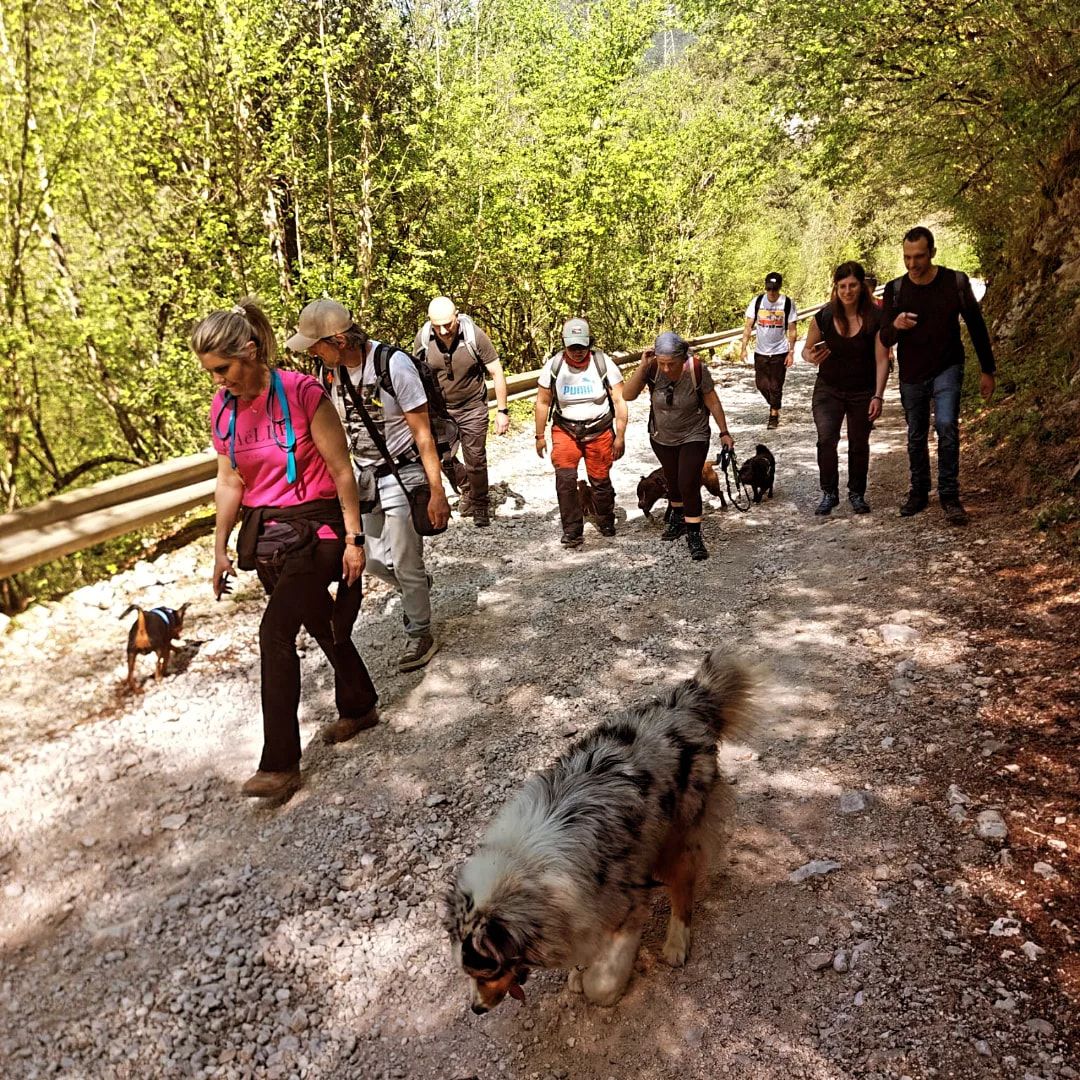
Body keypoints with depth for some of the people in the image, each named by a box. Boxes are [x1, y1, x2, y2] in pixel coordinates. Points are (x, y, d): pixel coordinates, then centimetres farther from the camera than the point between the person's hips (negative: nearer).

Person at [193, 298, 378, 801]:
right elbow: (230, 482, 9)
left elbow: (341, 470, -13)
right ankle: (359, 707, 40)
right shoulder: (223, 408, 1)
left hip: (314, 528, -6)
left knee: (275, 630, -15)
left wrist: (353, 538, -11)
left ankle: (280, 763, -5)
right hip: (263, 534, 6)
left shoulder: (303, 394, -17)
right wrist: (221, 548, 10)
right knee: (322, 626, 18)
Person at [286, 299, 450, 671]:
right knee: (370, 558, 11)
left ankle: (420, 636, 21)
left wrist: (437, 492, -19)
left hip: (402, 475, -6)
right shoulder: (327, 370, -5)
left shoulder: (394, 365, -22)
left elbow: (422, 434, -18)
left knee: (405, 562, 0)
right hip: (362, 475, 6)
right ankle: (418, 587, 41)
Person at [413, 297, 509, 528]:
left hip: (472, 408, -2)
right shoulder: (423, 338, -14)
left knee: (476, 461, 3)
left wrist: (502, 411, -13)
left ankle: (480, 506, 23)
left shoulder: (475, 336, -21)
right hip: (439, 409, 2)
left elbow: (496, 373, -12)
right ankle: (467, 488, 36)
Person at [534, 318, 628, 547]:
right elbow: (543, 402, 4)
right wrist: (540, 436, 6)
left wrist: (620, 436, -6)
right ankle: (572, 532, -4)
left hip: (599, 431, 0)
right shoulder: (553, 365, -6)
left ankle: (607, 524, 31)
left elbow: (619, 401, -5)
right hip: (565, 431, 1)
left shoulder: (604, 363, -10)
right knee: (565, 479, -15)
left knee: (600, 481, 5)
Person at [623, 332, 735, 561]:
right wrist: (642, 366, -37)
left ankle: (694, 536, 0)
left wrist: (724, 432, -6)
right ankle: (677, 520, 45)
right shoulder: (652, 369, -23)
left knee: (688, 484, -13)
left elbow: (712, 402, -14)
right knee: (672, 481, 21)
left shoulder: (697, 369, -26)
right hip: (662, 438, 3)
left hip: (693, 436, -3)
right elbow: (628, 395, -28)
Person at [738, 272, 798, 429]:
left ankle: (774, 415, 17)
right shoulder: (757, 301, -5)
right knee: (762, 384, 8)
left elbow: (792, 330, -5)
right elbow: (748, 326, -2)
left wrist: (791, 352, -9)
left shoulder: (788, 303, -9)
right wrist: (743, 348, -9)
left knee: (775, 386, 1)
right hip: (760, 351, 2)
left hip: (780, 352, -2)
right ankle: (774, 406, 35)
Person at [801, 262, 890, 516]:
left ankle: (857, 494, 30)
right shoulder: (823, 317, -10)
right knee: (826, 439, -17)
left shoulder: (876, 319, -11)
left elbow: (882, 359, -8)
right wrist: (811, 357, -20)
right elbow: (807, 348, 4)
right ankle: (829, 493, 0)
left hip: (863, 393, 0)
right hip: (828, 390, 0)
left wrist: (878, 396, -13)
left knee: (859, 445, 10)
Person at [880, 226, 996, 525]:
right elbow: (885, 339, -6)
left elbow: (976, 326, 0)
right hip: (911, 375, 2)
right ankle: (919, 493, 27)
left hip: (947, 369, -2)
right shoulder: (895, 289, -6)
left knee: (947, 426, -19)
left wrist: (987, 370, 3)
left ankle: (950, 497, -11)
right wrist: (896, 326, -31)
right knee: (916, 436, 11)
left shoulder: (956, 282, -9)